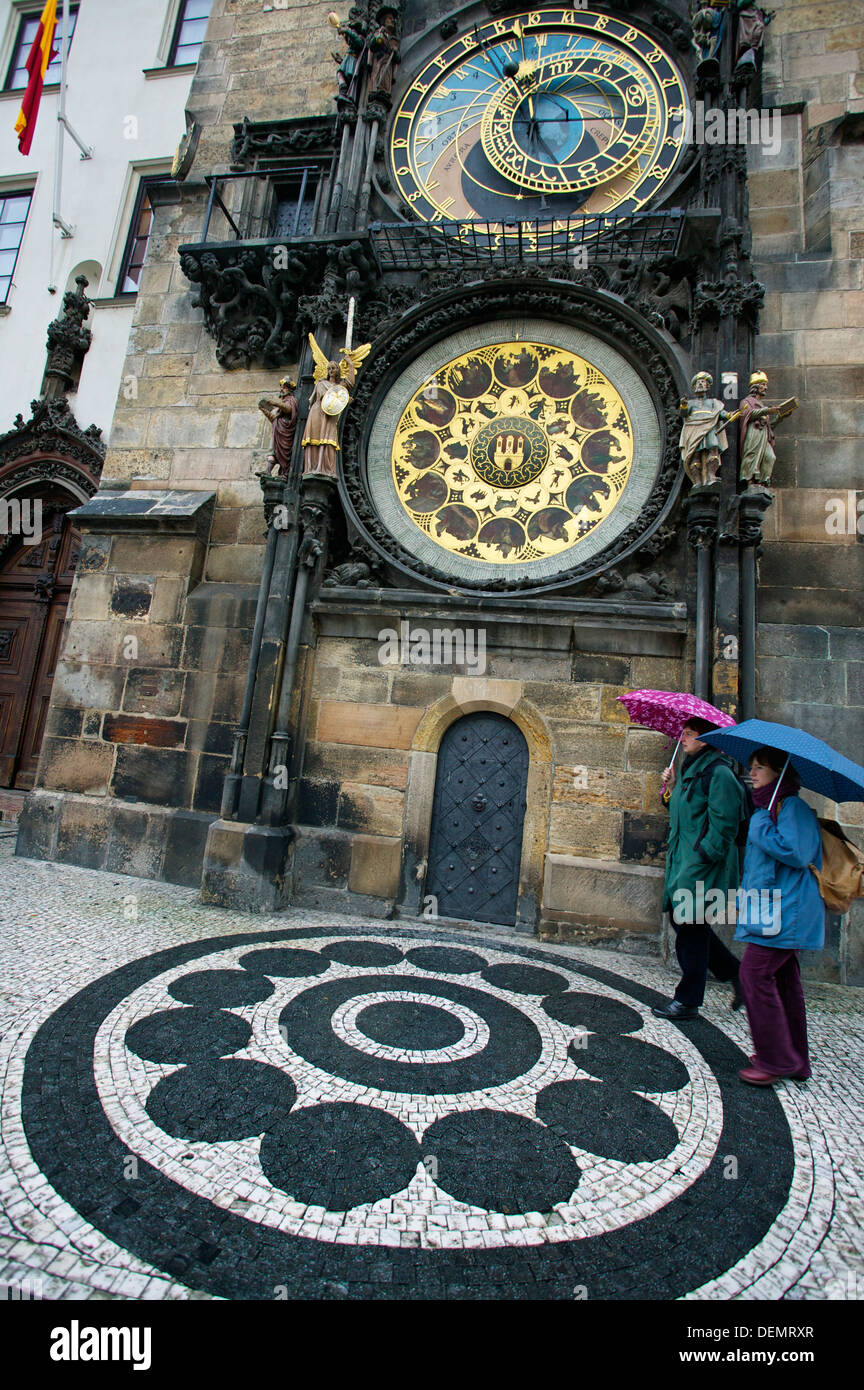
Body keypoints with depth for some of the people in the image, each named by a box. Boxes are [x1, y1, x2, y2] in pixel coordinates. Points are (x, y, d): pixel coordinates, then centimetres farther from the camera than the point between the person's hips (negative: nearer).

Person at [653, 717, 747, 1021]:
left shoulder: (718, 772, -14)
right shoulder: (691, 769, 15)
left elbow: (723, 824, -19)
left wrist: (703, 855, -20)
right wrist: (673, 788, 12)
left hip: (703, 865, -10)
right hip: (683, 860, 10)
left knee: (690, 928, -2)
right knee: (684, 922, 15)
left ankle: (687, 1001, 11)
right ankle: (733, 971, 32)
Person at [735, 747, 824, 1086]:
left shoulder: (793, 807, -14)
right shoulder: (770, 807, 17)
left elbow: (795, 853, -26)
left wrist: (761, 826, -18)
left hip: (785, 907, -10)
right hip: (775, 906, 10)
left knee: (756, 972, -10)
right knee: (783, 979, 14)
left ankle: (775, 1060, -1)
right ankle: (796, 1060, 24)